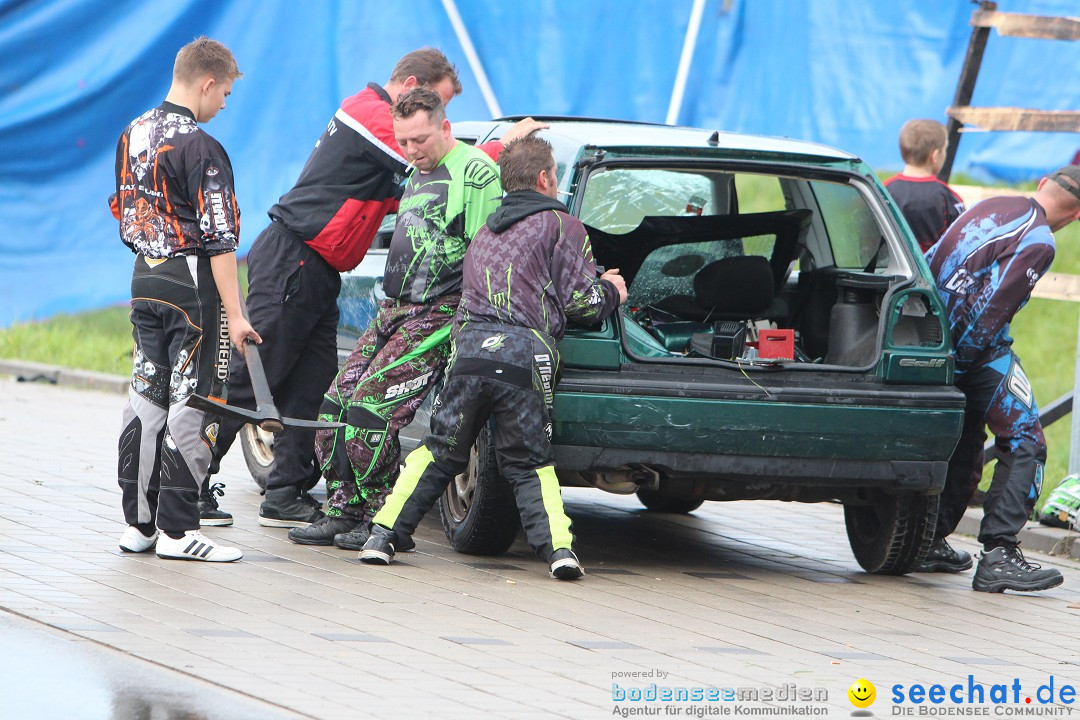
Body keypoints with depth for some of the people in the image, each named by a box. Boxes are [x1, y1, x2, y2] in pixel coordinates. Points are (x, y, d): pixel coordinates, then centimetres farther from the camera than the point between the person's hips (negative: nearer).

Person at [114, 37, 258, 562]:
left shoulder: (132, 135, 9)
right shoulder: (201, 149, -17)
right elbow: (219, 238, -18)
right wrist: (235, 315, -17)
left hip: (144, 277, 8)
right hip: (193, 283, -8)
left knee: (145, 401, 12)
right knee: (191, 407, -4)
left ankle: (138, 523, 15)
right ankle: (177, 531, -4)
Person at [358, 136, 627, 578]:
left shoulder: (485, 234, 29)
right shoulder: (563, 227, 11)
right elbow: (580, 302, 5)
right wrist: (610, 293, 27)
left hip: (470, 347, 3)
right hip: (526, 355, -3)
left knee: (440, 453, 14)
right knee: (530, 464, 8)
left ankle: (383, 535, 5)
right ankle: (558, 547, -9)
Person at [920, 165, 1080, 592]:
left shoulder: (991, 207, 15)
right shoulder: (1038, 242, -12)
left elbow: (931, 264, 18)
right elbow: (993, 307, -18)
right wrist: (960, 362, -11)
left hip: (939, 340, 9)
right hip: (980, 349, -9)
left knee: (964, 444, 21)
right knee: (1025, 443, -4)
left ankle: (930, 545, 24)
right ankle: (998, 555, -14)